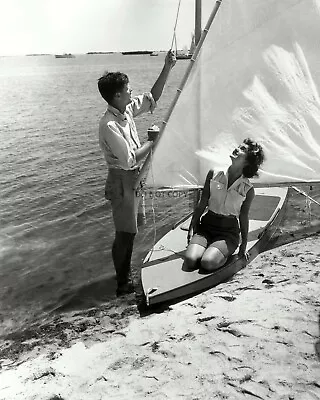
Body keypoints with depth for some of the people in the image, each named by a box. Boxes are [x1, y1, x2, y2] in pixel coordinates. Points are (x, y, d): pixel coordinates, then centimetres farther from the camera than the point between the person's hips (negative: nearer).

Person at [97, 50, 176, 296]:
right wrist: (152, 142, -14)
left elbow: (152, 98, 12)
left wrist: (167, 69, 4)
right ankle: (123, 284, 17)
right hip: (122, 180, -9)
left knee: (130, 228, 19)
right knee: (126, 232, 1)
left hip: (134, 178, 9)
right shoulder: (109, 125, -25)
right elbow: (129, 160, -26)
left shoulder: (127, 110, 1)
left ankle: (126, 274, 37)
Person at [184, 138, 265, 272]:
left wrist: (243, 246, 8)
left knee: (208, 263, -28)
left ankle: (224, 254, 4)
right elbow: (202, 204, 3)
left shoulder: (248, 189, -8)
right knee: (190, 260, -23)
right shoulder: (214, 174, -3)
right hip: (206, 227, 2)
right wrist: (192, 228, 4)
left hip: (229, 232, -2)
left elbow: (243, 218, 3)